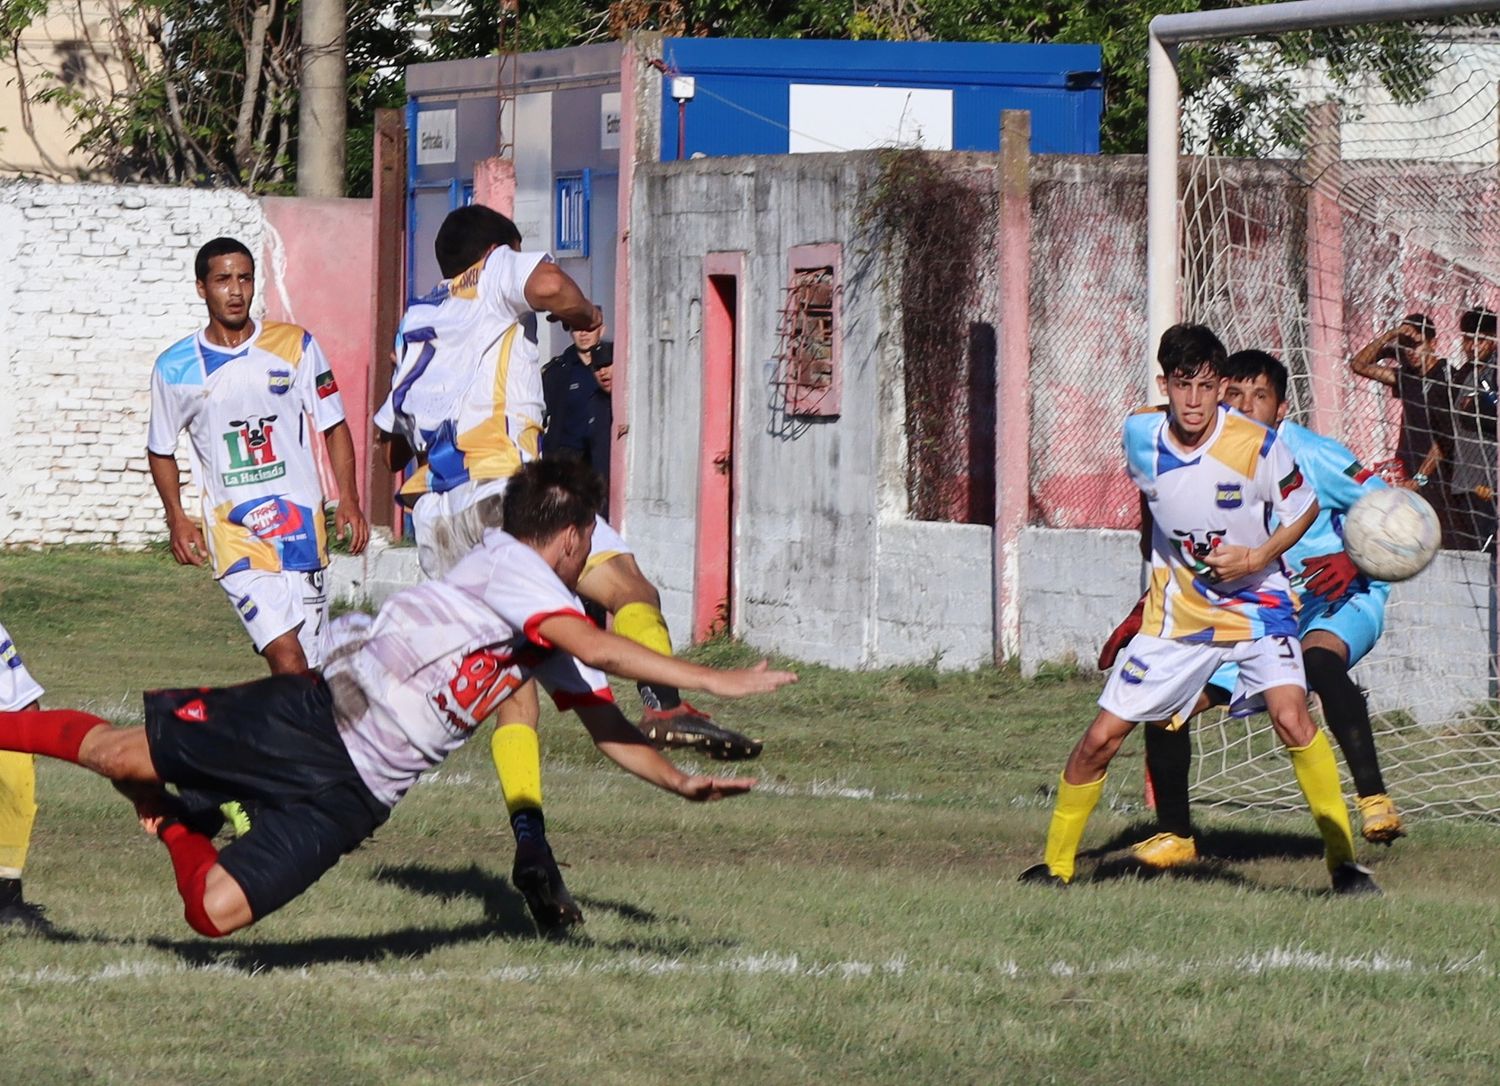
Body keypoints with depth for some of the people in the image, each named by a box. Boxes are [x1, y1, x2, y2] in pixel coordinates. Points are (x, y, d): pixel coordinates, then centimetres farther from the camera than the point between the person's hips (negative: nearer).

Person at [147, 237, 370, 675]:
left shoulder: (295, 346, 4)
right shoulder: (176, 368, 2)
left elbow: (334, 426, 10)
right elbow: (161, 450, 15)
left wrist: (349, 500, -1)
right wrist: (178, 519, 3)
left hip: (302, 525, 2)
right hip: (235, 535, -2)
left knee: (309, 667, 2)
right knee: (286, 655, -19)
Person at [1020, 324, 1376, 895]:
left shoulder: (1255, 445, -20)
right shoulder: (1140, 435, -9)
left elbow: (1305, 510, -4)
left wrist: (1254, 558, -18)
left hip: (1256, 604, -3)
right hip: (1176, 612, 3)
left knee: (1291, 717, -26)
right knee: (1100, 739, 0)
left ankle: (1343, 862, -14)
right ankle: (1055, 865, 19)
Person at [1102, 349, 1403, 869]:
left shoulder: (1311, 455, -16)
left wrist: (1352, 561, -29)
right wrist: (1143, 614, 2)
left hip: (1341, 599, -6)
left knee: (1319, 660, -41)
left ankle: (1373, 796, -36)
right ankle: (1176, 835, 16)